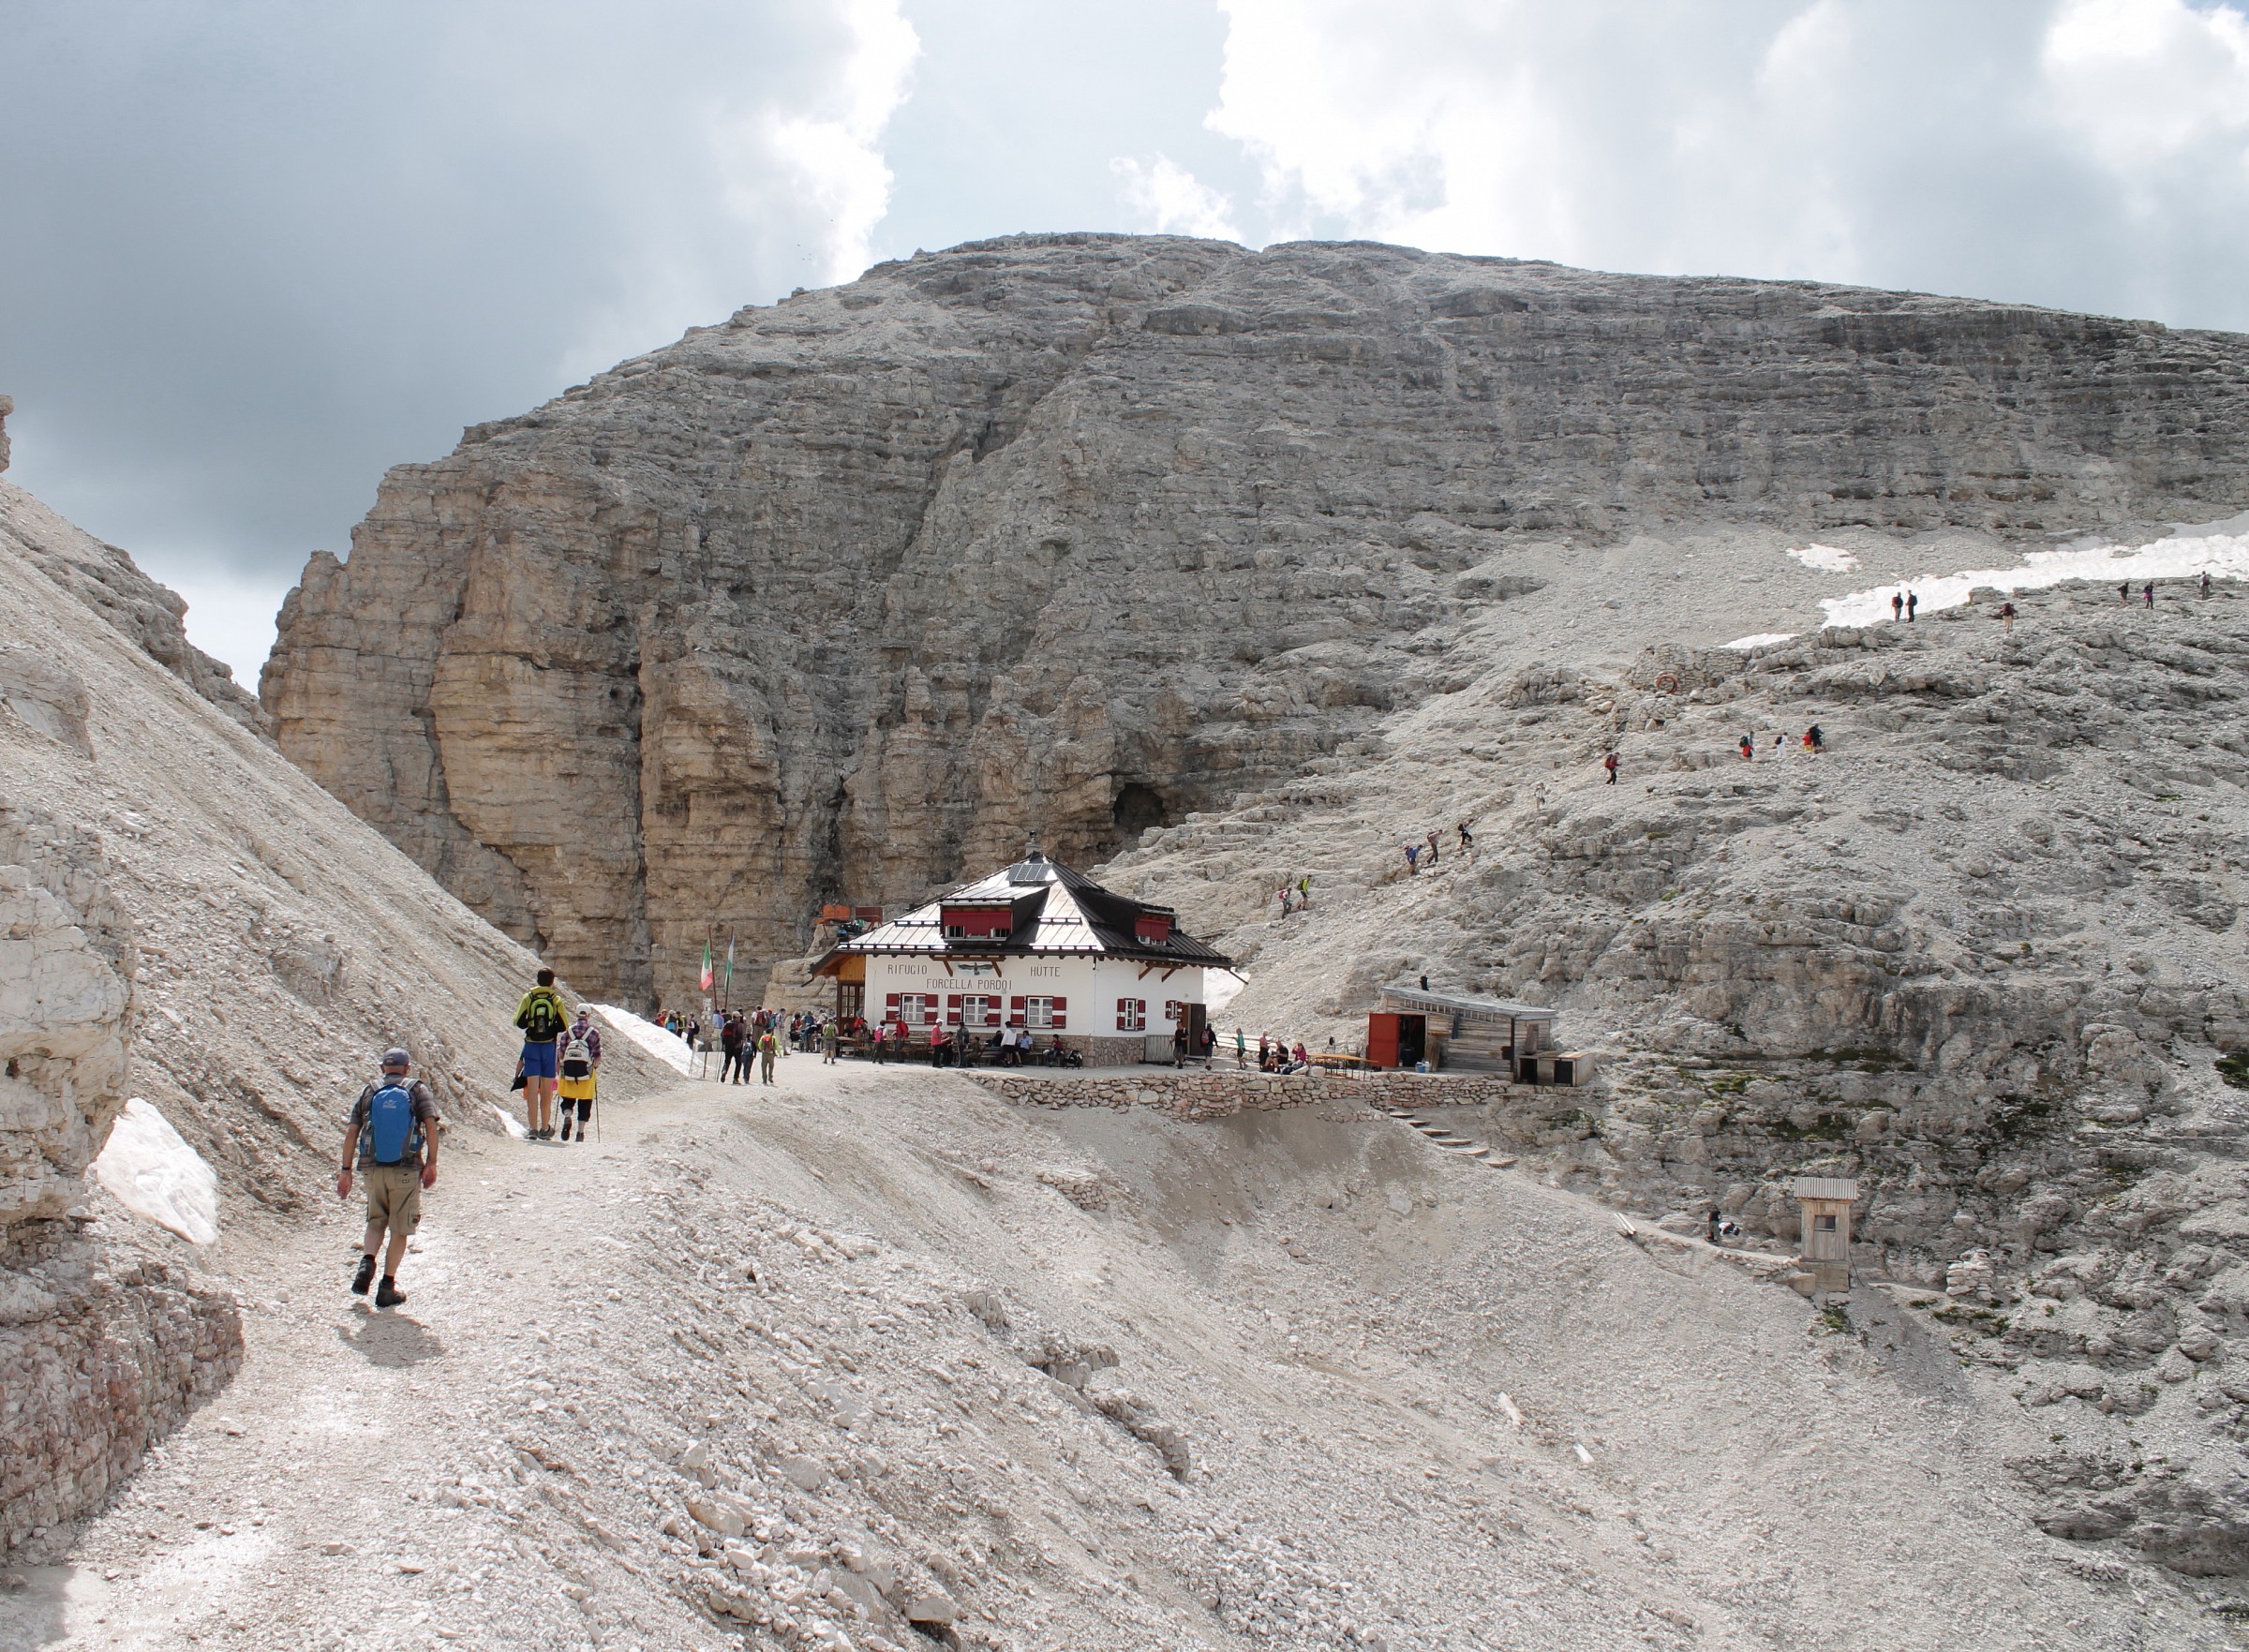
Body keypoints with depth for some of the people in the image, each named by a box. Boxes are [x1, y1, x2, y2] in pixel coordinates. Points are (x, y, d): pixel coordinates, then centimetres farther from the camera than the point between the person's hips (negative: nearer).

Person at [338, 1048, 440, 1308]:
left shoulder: (368, 1092, 8)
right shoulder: (417, 1089, 2)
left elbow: (351, 1132, 2)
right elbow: (431, 1124, -11)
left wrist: (346, 1170, 5)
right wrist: (431, 1163, -9)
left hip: (372, 1169, 2)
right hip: (406, 1169, -2)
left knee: (376, 1221, 21)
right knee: (400, 1229, 8)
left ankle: (367, 1261, -5)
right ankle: (387, 1287, 9)